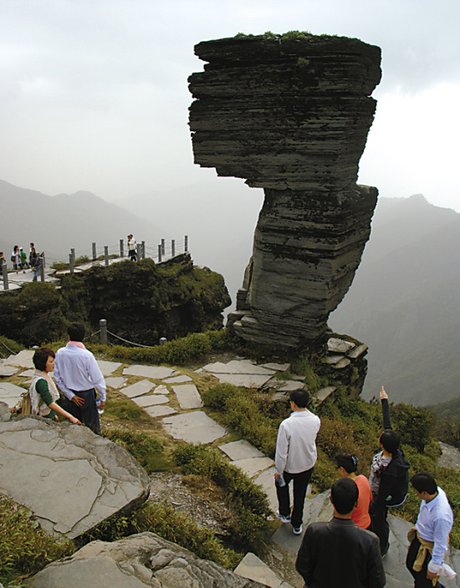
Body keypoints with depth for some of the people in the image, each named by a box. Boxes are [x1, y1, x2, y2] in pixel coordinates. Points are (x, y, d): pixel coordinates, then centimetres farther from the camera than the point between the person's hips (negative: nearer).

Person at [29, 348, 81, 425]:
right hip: (45, 418, -9)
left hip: (50, 416, 9)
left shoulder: (45, 376, 3)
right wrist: (69, 417, -37)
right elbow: (50, 403, -33)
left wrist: (54, 414, 17)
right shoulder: (40, 382, -26)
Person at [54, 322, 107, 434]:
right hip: (87, 395, -4)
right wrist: (102, 398, -6)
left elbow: (58, 378, -5)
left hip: (71, 395, 4)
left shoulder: (60, 353, -12)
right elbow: (97, 379, -18)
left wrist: (70, 395, -1)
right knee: (92, 426, 12)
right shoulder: (86, 355, -24)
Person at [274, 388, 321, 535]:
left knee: (281, 483, 30)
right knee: (300, 495, 23)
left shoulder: (286, 424, -33)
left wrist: (278, 471, -8)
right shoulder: (315, 420, -19)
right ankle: (297, 525, 40)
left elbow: (281, 452, -24)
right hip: (308, 464, 3)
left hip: (290, 465, -3)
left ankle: (285, 514, 41)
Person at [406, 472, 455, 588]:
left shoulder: (441, 516, -44)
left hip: (430, 547, -7)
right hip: (419, 537, 7)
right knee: (410, 564, 29)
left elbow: (440, 545, -28)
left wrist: (434, 568, -14)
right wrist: (418, 527, 17)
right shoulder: (436, 491, -22)